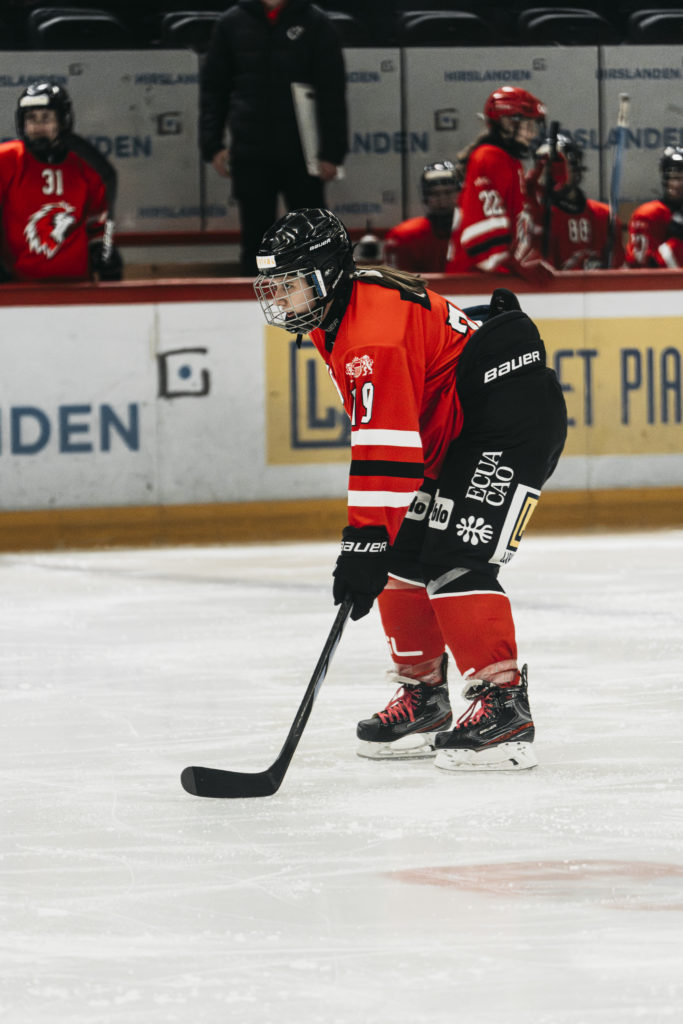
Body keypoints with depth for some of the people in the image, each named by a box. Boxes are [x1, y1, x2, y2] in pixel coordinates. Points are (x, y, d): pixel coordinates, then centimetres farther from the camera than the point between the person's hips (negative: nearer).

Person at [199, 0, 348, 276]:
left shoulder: (314, 23, 0)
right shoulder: (233, 23, 5)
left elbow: (332, 91, -2)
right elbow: (213, 86, 9)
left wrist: (331, 152, -8)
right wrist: (212, 145, 1)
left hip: (301, 154, -1)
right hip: (250, 154, 1)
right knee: (255, 239, 5)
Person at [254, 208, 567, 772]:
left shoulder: (373, 329, -25)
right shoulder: (335, 316, 9)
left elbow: (386, 447, -32)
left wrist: (366, 542, -34)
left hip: (517, 416, -11)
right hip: (453, 432, 11)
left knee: (454, 560, -21)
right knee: (402, 557, 8)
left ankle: (504, 704, -21)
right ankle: (424, 695, 17)